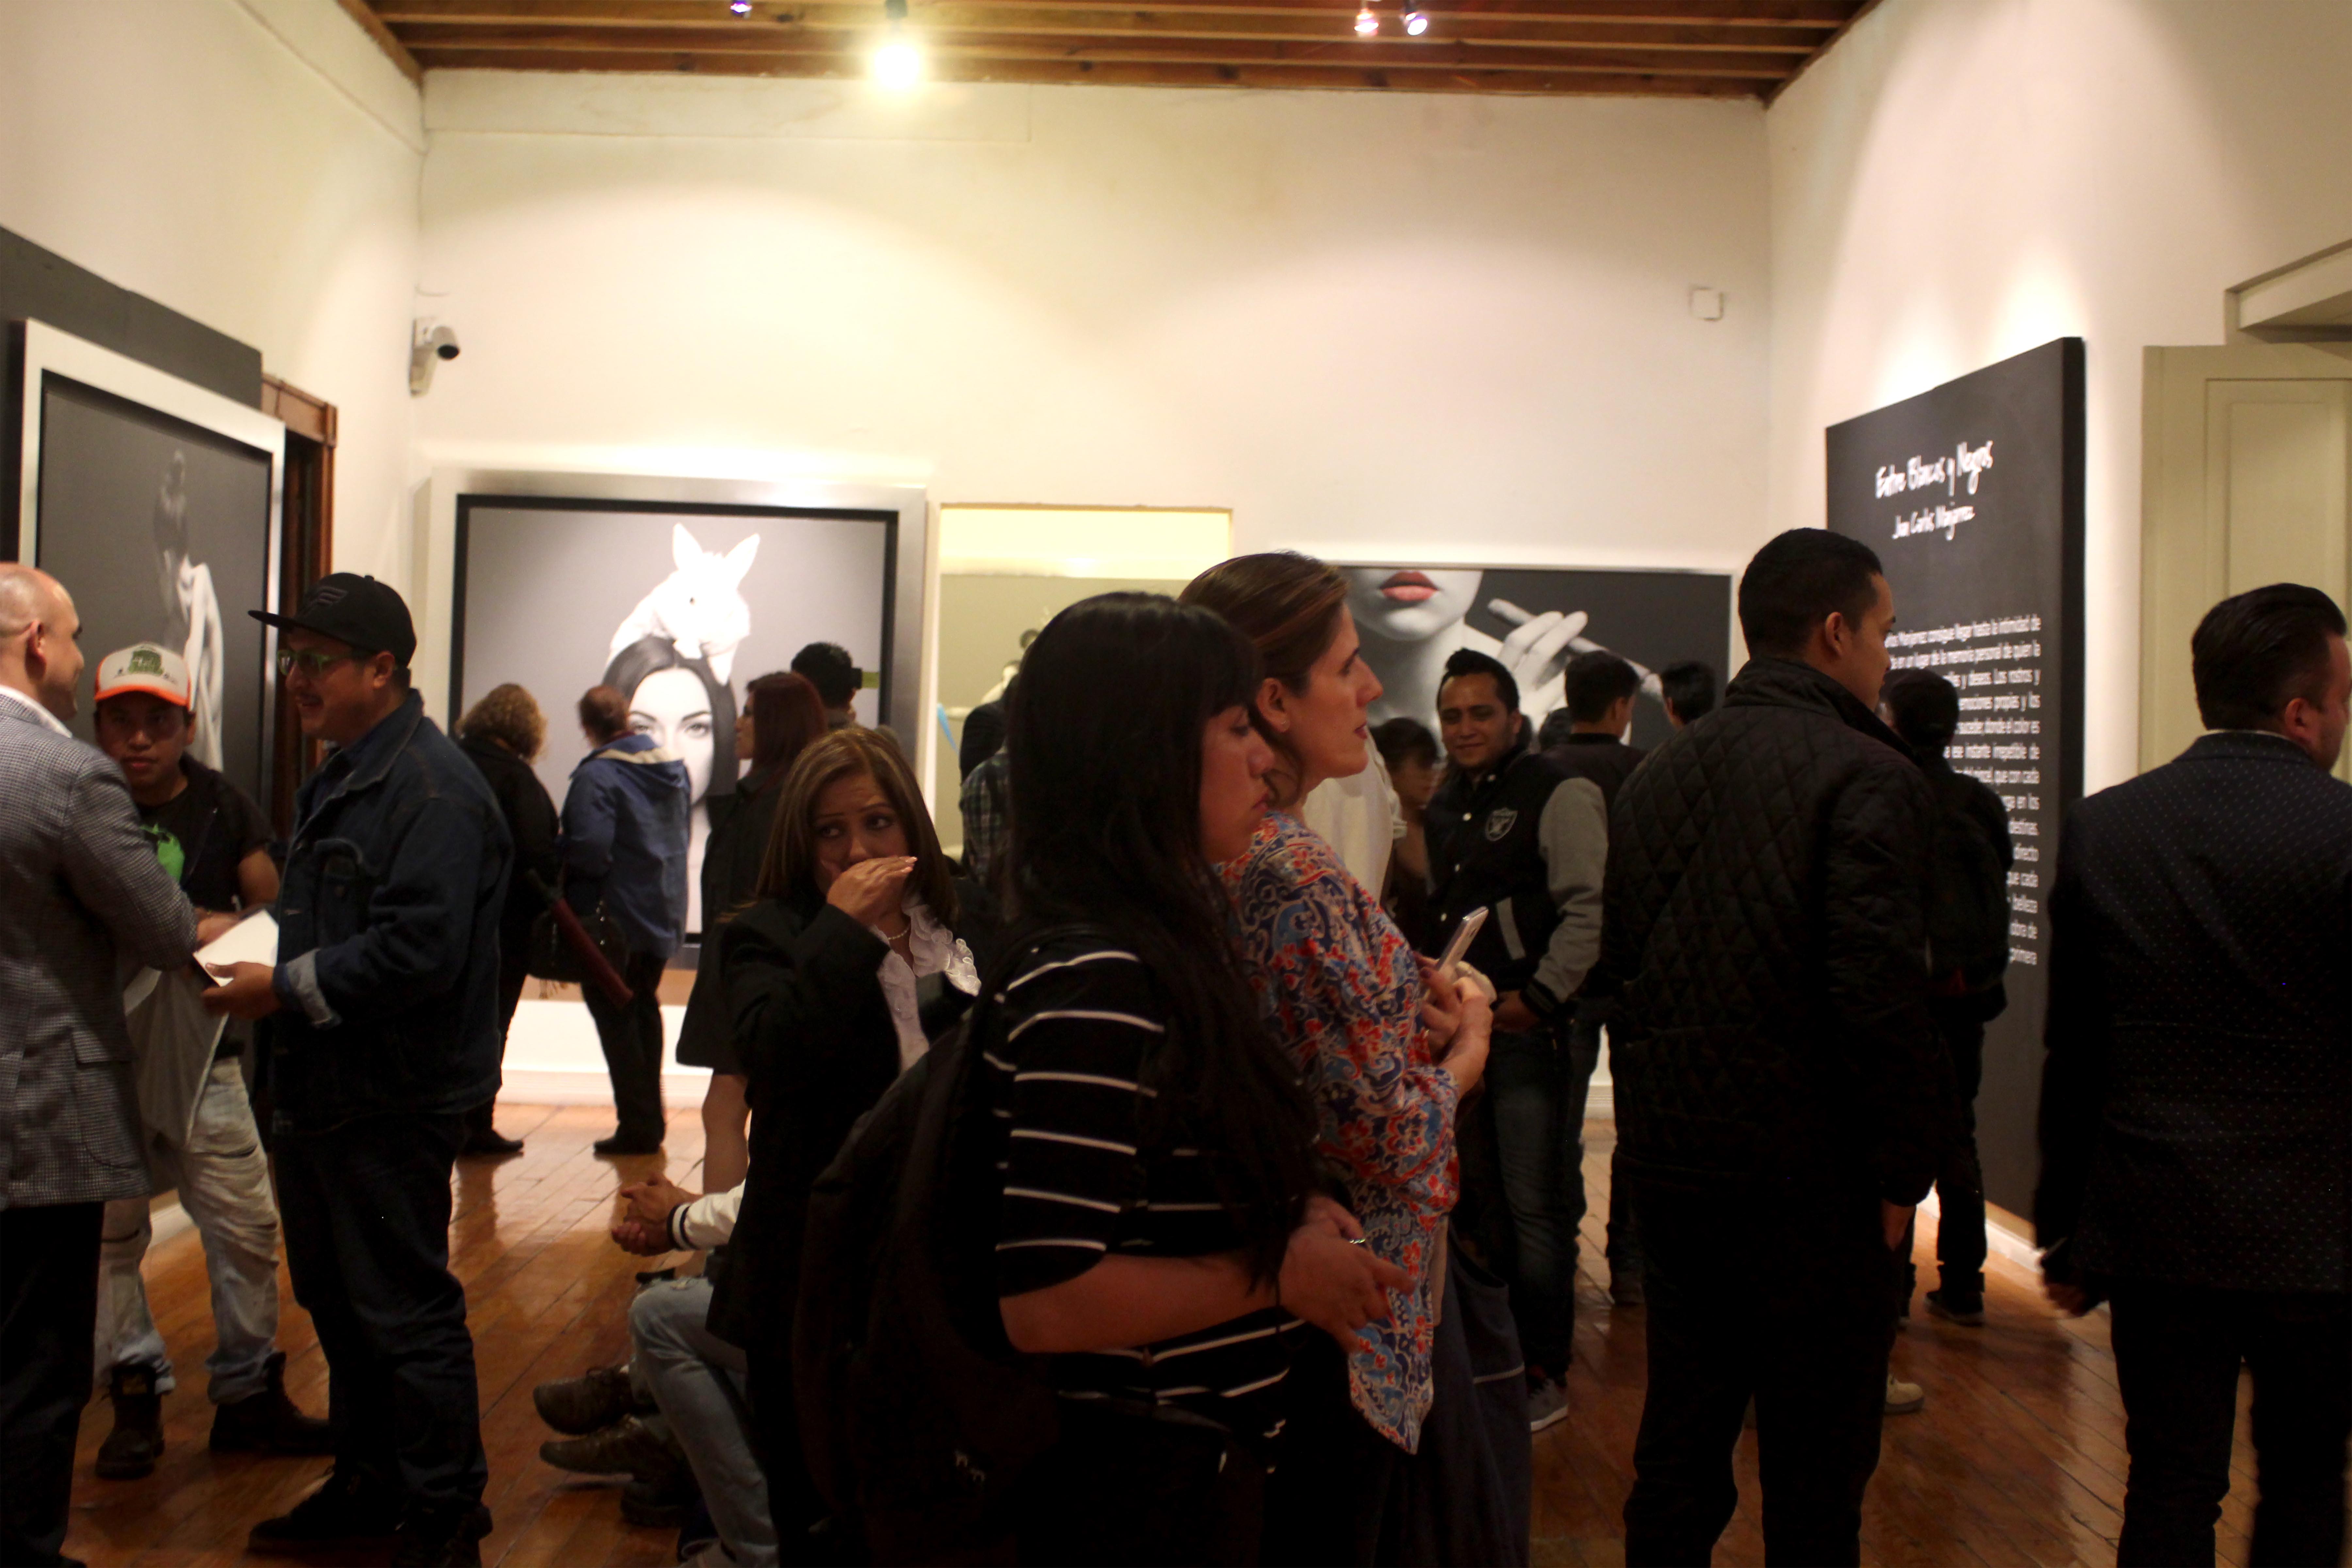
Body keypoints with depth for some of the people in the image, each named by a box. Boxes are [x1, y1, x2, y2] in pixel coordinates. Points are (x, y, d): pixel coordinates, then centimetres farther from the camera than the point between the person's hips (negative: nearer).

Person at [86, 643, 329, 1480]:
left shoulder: (221, 807, 5)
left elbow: (275, 912, 8)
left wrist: (229, 931, -13)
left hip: (199, 1051, 2)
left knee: (247, 1226, 2)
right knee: (109, 1234, 4)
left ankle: (249, 1393, 16)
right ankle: (135, 1394, 19)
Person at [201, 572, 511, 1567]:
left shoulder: (433, 790, -19)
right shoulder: (338, 778, 16)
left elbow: (419, 951, -26)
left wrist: (288, 990, -19)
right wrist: (249, 943, 8)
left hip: (394, 1103, -10)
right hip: (319, 1092, 10)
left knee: (407, 1315, 0)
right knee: (336, 1304, 20)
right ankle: (369, 1484, 36)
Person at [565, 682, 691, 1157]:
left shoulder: (596, 775, -19)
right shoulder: (674, 768, 5)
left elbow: (589, 849, -27)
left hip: (613, 919, -7)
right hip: (665, 916, 7)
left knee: (615, 1018, 3)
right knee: (645, 1009, 21)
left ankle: (638, 1126, 2)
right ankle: (651, 1116, 27)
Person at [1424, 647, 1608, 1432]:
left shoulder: (1560, 797, -9)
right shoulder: (1445, 805, 15)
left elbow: (1591, 910, -18)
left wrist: (1540, 997, -18)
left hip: (1527, 1028, -8)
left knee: (1533, 1206, -3)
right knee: (1476, 1196, 16)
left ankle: (1544, 1373, 9)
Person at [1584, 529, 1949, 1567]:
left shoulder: (1658, 774, 8)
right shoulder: (1869, 778, -14)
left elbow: (1616, 969, 10)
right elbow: (1883, 1000, -21)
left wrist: (1657, 1115, 15)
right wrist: (1903, 1170, -10)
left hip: (1670, 1161, 7)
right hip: (1808, 1176, -6)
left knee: (1680, 1441, 18)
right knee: (1817, 1471, 7)